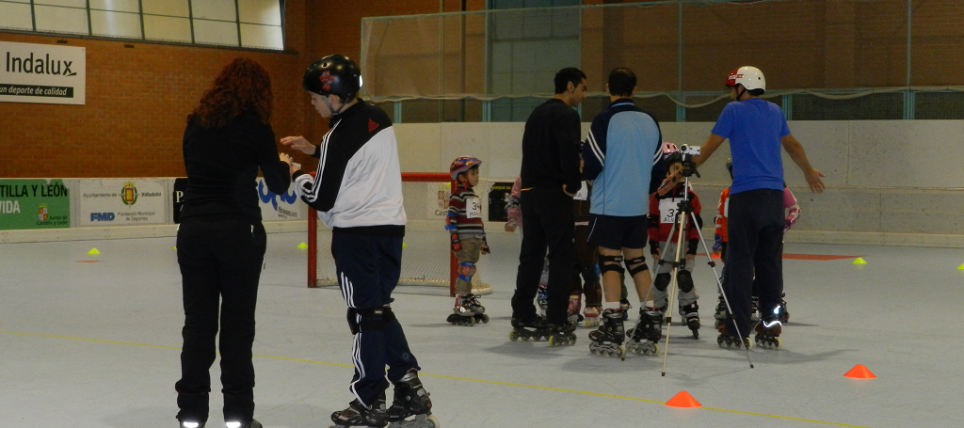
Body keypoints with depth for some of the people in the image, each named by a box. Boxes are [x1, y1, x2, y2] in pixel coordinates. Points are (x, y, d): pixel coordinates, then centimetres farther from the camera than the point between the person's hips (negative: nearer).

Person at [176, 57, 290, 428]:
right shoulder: (254, 125, -5)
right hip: (238, 231, -4)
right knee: (237, 322, 5)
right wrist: (282, 164, 23)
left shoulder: (196, 123, 8)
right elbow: (278, 185, 1)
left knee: (198, 321, 8)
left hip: (193, 230, 4)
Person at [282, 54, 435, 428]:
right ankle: (409, 388, 14)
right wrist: (315, 151, 18)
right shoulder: (377, 118, 6)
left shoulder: (339, 136, -18)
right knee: (380, 308, 17)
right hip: (391, 225, 8)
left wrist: (296, 175, 6)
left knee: (365, 314, 1)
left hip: (357, 233, -8)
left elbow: (321, 199, -12)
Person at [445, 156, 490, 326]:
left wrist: (483, 240, 23)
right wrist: (454, 239, -18)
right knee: (466, 269, -11)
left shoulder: (475, 198, 19)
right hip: (464, 240, -8)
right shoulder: (457, 196, -9)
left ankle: (469, 302, 18)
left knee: (468, 271, 12)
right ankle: (460, 307, -10)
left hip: (475, 241, 8)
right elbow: (450, 218, -14)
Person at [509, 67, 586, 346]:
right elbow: (570, 151, -25)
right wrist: (573, 184, -13)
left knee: (531, 254, 12)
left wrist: (533, 183, 9)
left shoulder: (538, 113, 18)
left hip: (530, 192, 8)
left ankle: (523, 319, 17)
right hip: (554, 193, -8)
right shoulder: (566, 115, -11)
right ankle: (557, 324, -6)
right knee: (561, 255, -4)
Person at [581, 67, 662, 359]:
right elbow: (657, 164, 11)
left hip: (609, 205, -5)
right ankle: (649, 327, 15)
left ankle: (612, 328, -5)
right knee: (636, 259, 14)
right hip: (638, 206, 5)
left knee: (610, 259, -2)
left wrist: (582, 173, 9)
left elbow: (591, 165, -13)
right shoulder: (650, 121, 4)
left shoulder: (605, 121, -13)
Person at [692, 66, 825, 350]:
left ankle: (737, 331, -3)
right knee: (770, 262, 10)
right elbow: (792, 145, 30)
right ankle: (770, 328, 11)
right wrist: (809, 171, 46)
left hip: (746, 195, -5)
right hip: (775, 197, 6)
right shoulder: (774, 111, 16)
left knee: (739, 263, -2)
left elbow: (709, 147, 0)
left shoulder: (734, 110, 0)